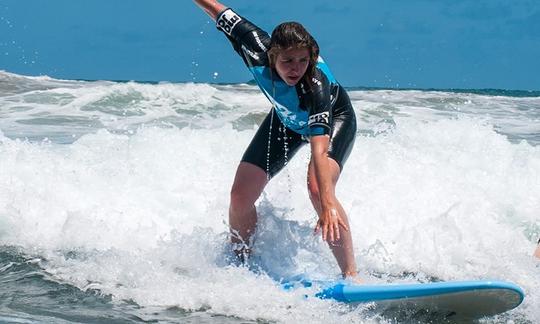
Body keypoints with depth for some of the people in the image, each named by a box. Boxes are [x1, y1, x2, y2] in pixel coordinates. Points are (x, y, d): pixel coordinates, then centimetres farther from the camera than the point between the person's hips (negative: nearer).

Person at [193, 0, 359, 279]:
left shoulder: (316, 86, -44)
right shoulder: (257, 50, -34)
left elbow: (320, 152, -52)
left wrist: (328, 206, -59)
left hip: (334, 119, -5)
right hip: (285, 120, 5)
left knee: (317, 187, -32)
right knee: (241, 194, -3)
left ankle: (351, 275, -26)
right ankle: (240, 264, 22)